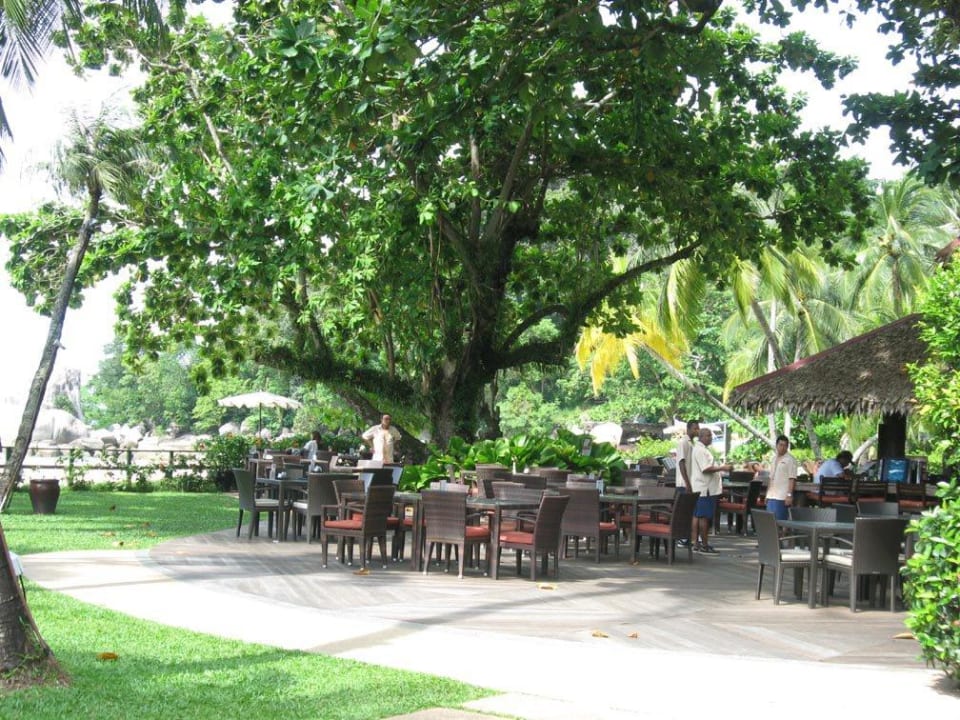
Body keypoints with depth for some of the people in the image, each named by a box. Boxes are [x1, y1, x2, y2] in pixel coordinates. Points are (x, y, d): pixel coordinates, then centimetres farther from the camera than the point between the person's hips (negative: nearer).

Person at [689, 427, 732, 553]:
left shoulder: (703, 449, 19)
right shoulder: (700, 450, -15)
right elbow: (706, 469, -21)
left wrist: (722, 467, 18)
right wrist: (722, 468, -19)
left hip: (699, 489, 11)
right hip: (704, 488, -11)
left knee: (697, 516, 10)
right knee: (704, 517, -6)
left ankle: (696, 543, 12)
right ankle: (704, 545, -3)